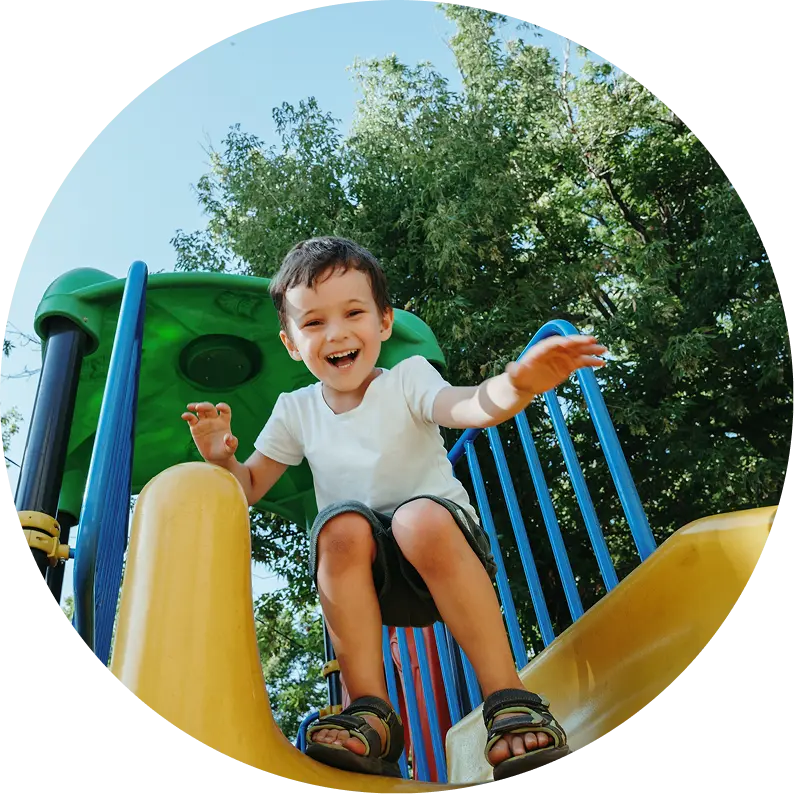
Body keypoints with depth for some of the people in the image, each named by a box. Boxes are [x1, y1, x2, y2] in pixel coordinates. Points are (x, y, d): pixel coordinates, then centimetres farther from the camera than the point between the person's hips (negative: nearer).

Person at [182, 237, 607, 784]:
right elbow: (250, 487, 12)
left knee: (421, 518, -36)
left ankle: (509, 701, -25)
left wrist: (518, 385, -51)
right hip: (366, 578, 3)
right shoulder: (296, 412, 4)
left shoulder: (407, 378, -7)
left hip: (446, 554, -2)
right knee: (343, 524, -31)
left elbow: (468, 406, -28)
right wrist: (221, 458, -11)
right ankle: (372, 716, -22)